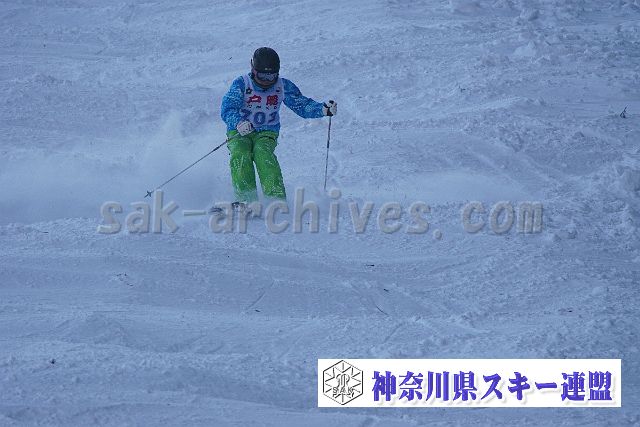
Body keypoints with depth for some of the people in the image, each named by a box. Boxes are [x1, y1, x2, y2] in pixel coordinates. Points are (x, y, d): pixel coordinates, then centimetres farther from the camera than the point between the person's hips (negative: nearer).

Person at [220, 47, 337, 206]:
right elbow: (227, 109, -22)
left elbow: (302, 106, -3)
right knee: (240, 155, -32)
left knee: (263, 153, -31)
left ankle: (276, 197, -39)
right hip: (239, 132, -1)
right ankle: (246, 198, -32)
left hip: (267, 133, 1)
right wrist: (238, 123, -45)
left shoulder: (283, 86, -2)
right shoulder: (241, 84, -11)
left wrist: (323, 109, -22)